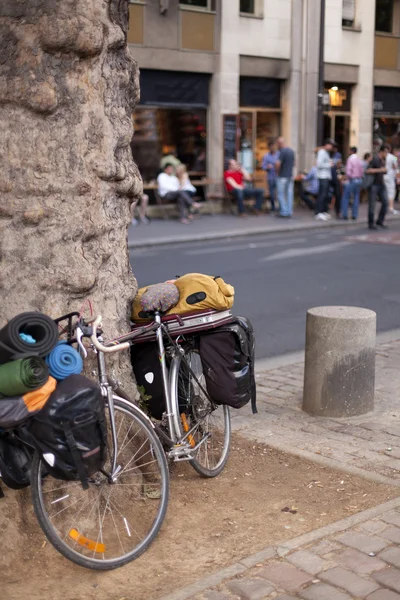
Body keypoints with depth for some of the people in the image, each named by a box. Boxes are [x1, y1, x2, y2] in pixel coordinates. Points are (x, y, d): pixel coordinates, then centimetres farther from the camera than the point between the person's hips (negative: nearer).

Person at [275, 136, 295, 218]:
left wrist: (277, 172, -10)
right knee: (289, 194, 8)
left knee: (281, 195, 1)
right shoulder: (291, 151, 9)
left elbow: (277, 164, -26)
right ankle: (289, 212, 10)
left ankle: (284, 212, 1)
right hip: (290, 176, 8)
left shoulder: (282, 152, -18)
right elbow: (294, 162, 21)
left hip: (282, 177, -8)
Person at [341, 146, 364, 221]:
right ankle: (354, 215, 9)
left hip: (352, 180, -6)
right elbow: (362, 171, 10)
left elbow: (348, 171, -17)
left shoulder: (350, 159, -12)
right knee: (356, 198, 10)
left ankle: (344, 214, -3)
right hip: (359, 180, 6)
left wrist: (349, 177, -1)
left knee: (346, 197, 1)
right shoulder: (360, 160, 7)